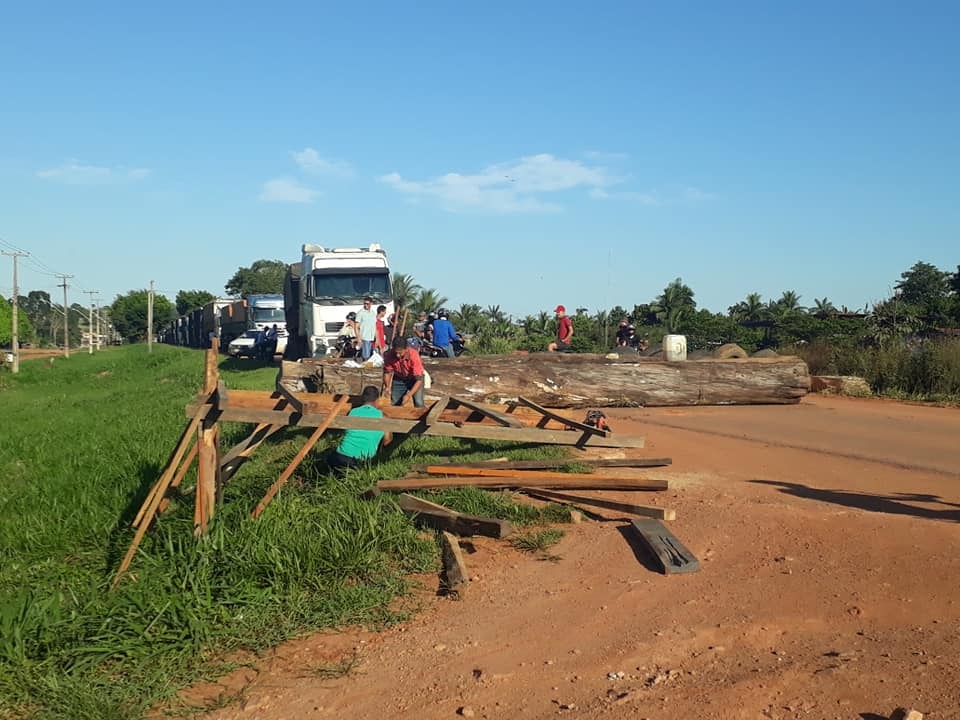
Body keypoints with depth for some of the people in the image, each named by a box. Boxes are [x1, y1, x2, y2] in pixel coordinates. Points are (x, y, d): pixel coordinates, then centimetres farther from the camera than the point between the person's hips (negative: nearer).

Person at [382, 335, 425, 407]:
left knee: (418, 404, -15)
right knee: (395, 404, 1)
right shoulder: (389, 355, -26)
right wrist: (387, 386, -26)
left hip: (414, 379, -3)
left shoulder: (414, 356, -34)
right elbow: (387, 372, -9)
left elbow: (419, 380, -32)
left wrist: (409, 395, -41)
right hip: (398, 379, 3)